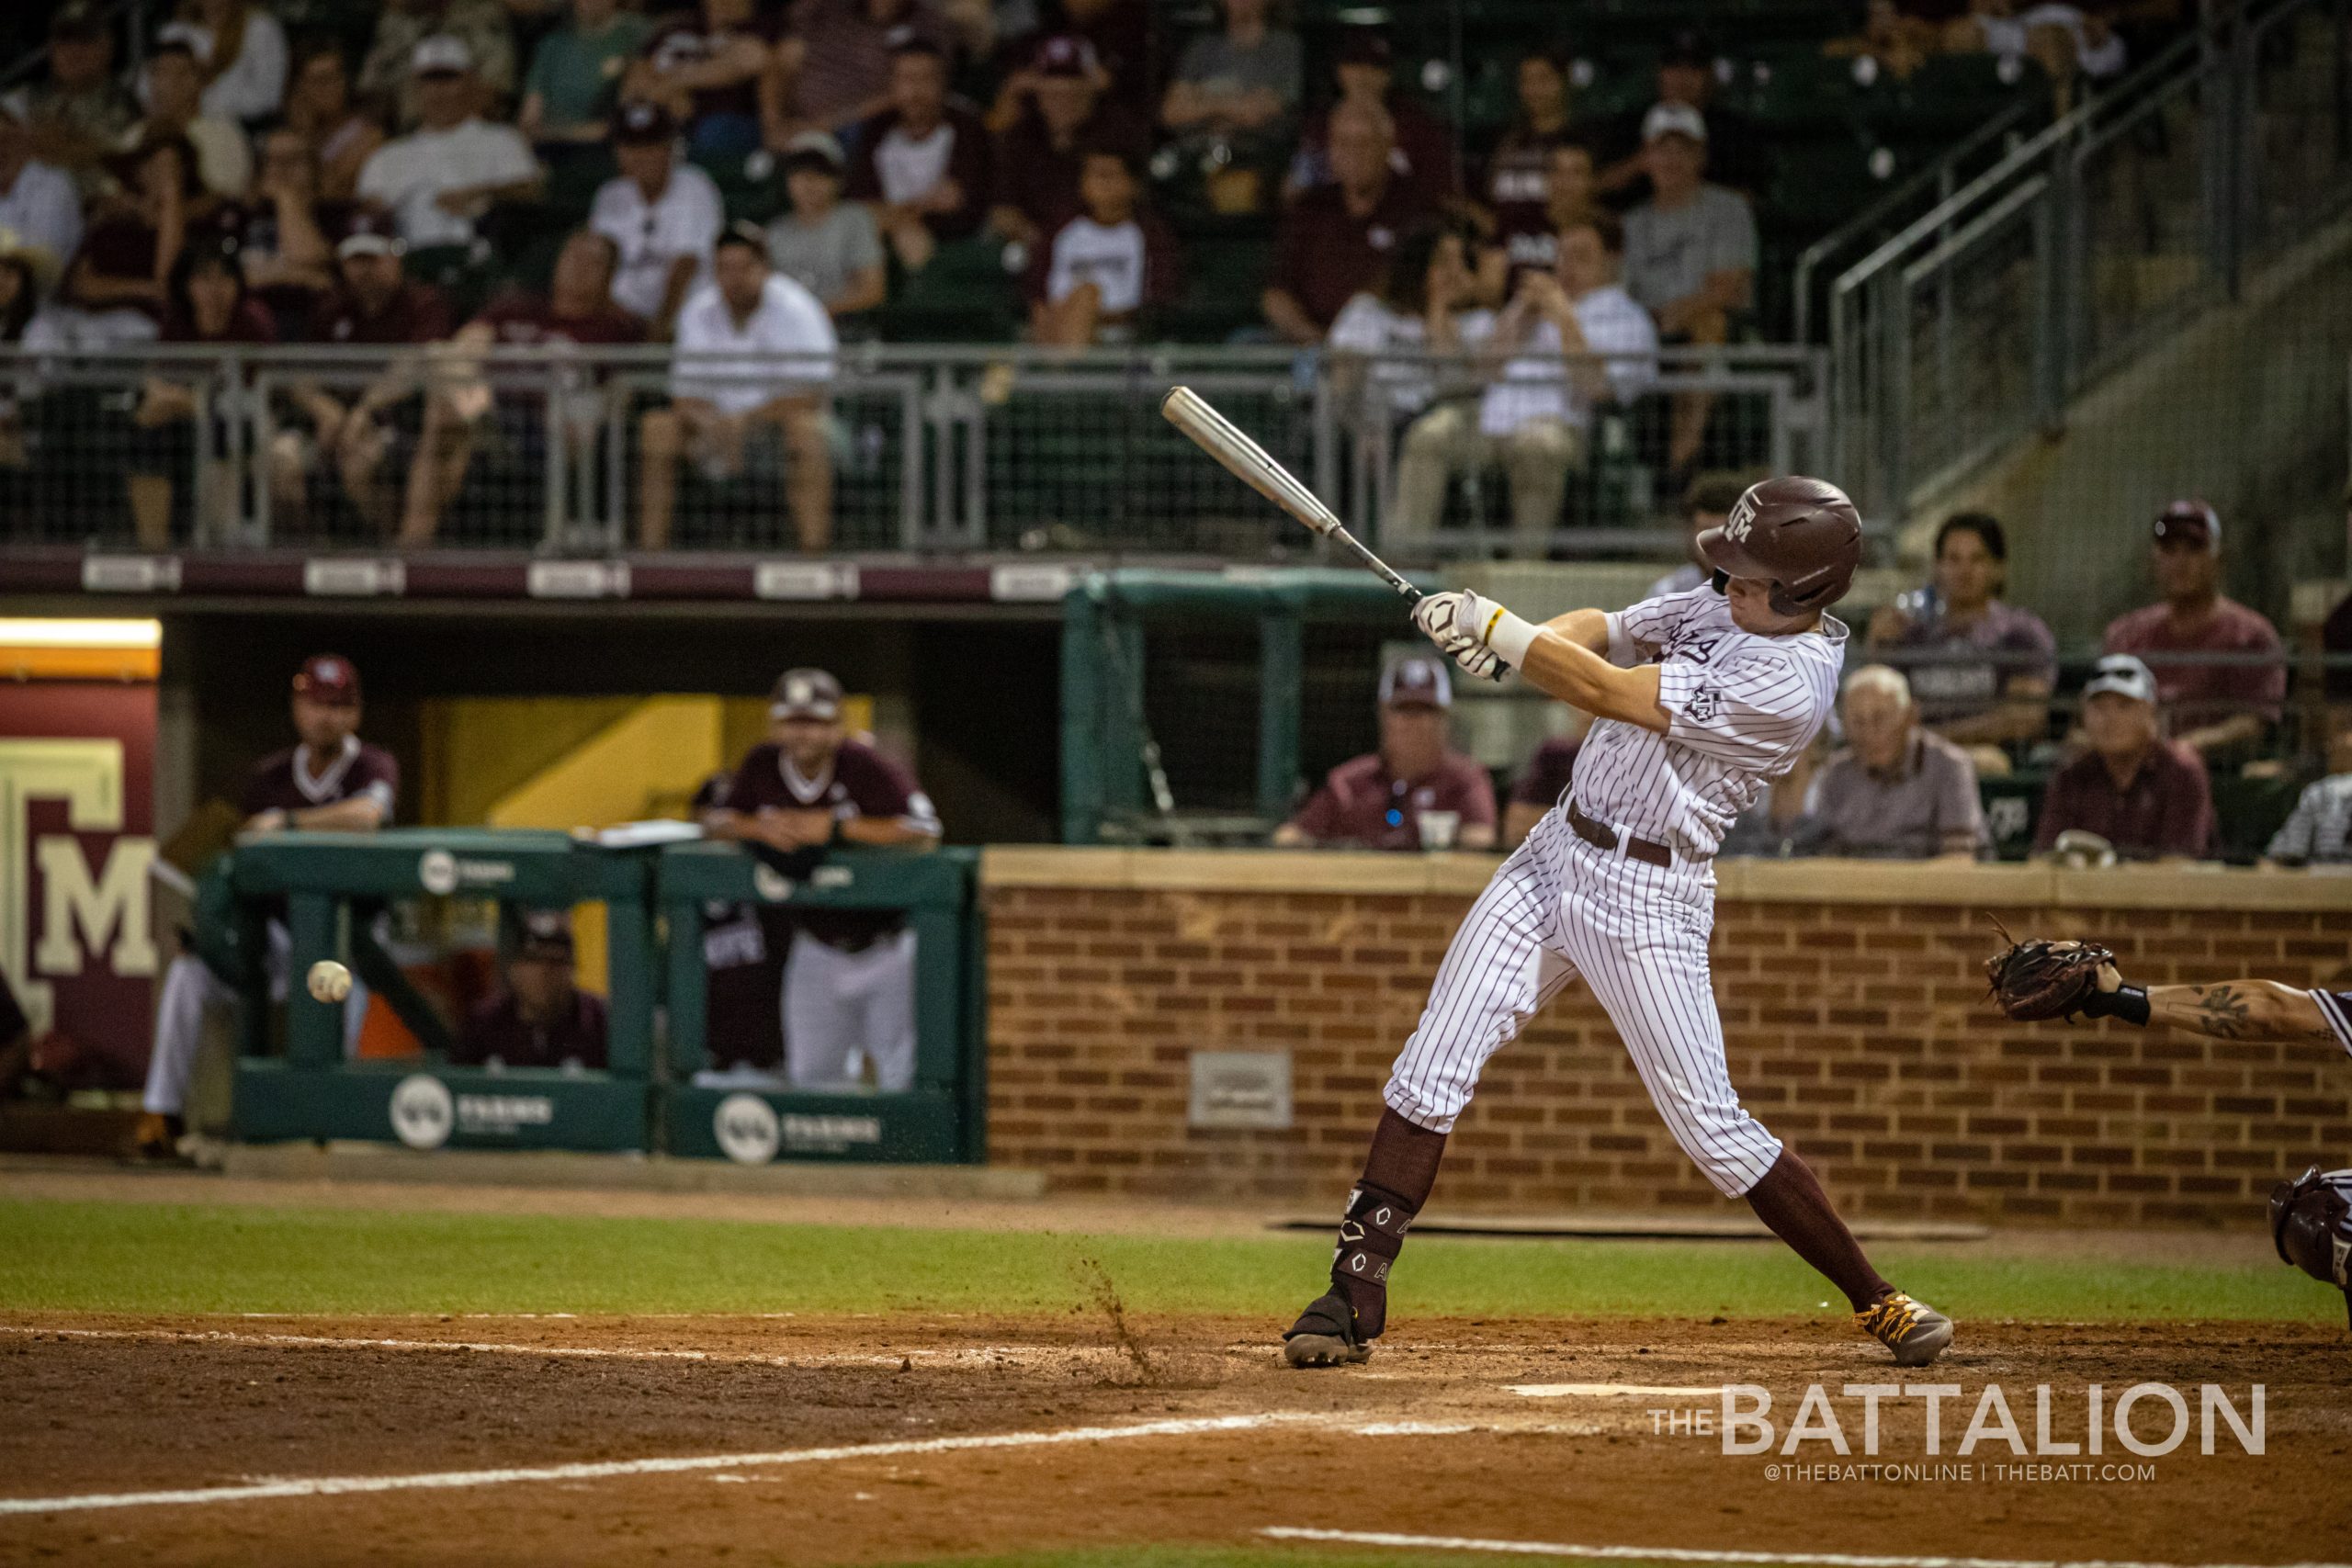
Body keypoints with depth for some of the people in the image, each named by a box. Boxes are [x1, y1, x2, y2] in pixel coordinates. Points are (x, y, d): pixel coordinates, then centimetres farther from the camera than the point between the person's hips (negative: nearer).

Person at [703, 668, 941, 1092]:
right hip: (817, 952, 5)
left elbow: (925, 833, -29)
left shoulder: (867, 767, -19)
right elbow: (715, 822, 2)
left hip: (884, 948, -5)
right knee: (811, 1076, 9)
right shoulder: (761, 767, -3)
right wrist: (759, 827, -21)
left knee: (901, 1077, -5)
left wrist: (836, 827, -33)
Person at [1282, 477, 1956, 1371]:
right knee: (1431, 1069, -2)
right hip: (1557, 853, 8)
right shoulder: (1724, 609, 4)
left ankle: (1878, 1302, 7)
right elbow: (1603, 630, 10)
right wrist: (1514, 645, -12)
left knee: (1710, 1124, -7)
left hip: (1648, 897, -8)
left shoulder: (1790, 684, -22)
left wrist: (1492, 623, -15)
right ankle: (1355, 1296, 2)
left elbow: (1608, 693, -22)